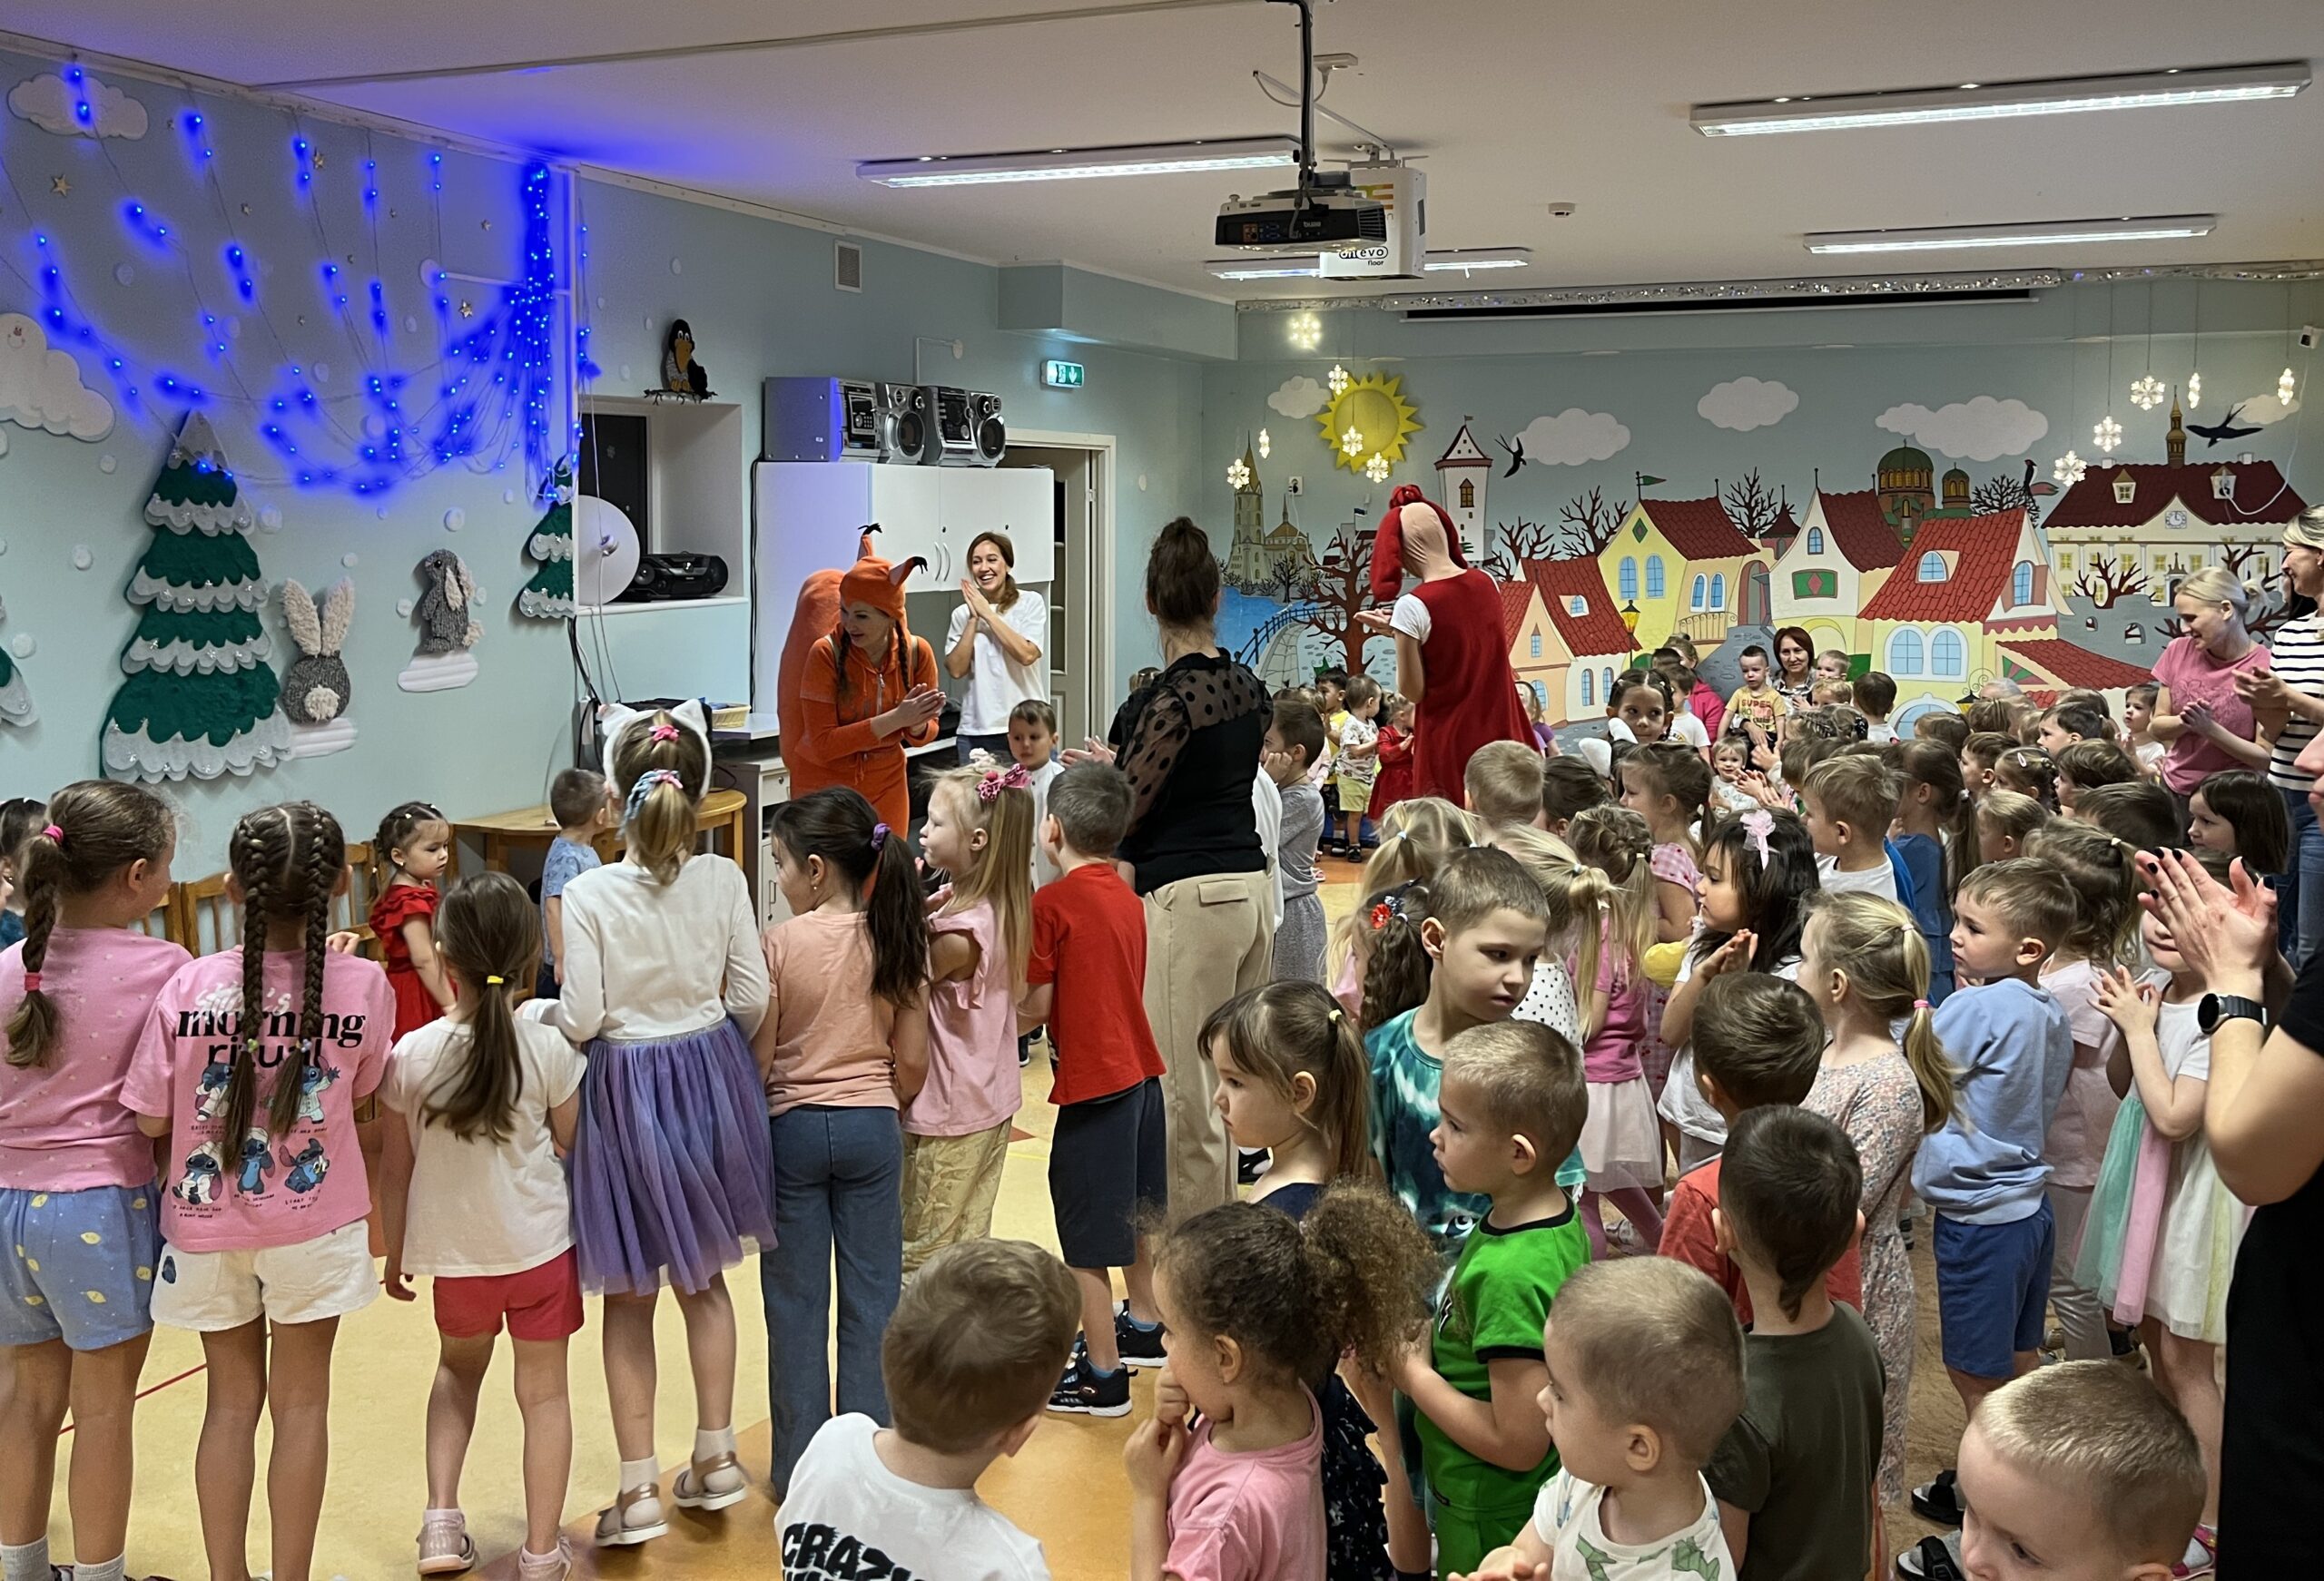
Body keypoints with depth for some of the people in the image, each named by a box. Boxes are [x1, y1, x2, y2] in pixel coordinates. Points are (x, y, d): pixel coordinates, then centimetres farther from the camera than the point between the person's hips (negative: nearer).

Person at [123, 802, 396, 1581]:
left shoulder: (190, 984, -14)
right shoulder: (363, 984, -14)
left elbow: (151, 1119, -9)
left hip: (206, 1223, 1)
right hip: (314, 1222, -1)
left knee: (232, 1398, 17)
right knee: (301, 1402, 12)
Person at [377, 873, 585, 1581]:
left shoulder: (414, 1054, -11)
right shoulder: (550, 1050, -14)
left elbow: (397, 1170, -3)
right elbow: (566, 1150, -3)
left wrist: (395, 1252, 10)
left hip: (456, 1254, 2)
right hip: (540, 1246, -1)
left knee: (458, 1370, 27)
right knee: (543, 1391, 10)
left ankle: (441, 1521, 15)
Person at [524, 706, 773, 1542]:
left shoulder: (589, 893, -16)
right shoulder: (722, 880, -9)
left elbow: (581, 1019, -16)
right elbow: (752, 1000, -6)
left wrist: (533, 1010, 5)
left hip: (625, 1089, -3)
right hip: (709, 1079, 3)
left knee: (629, 1299, 11)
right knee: (704, 1280, 20)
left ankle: (639, 1488, 16)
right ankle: (714, 1458, 29)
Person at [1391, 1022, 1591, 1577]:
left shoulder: (1510, 1274, -33)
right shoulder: (1560, 1220, -6)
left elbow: (1518, 1443, -30)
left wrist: (1413, 1373, -20)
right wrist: (1432, 1341, -2)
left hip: (1488, 1523, -8)